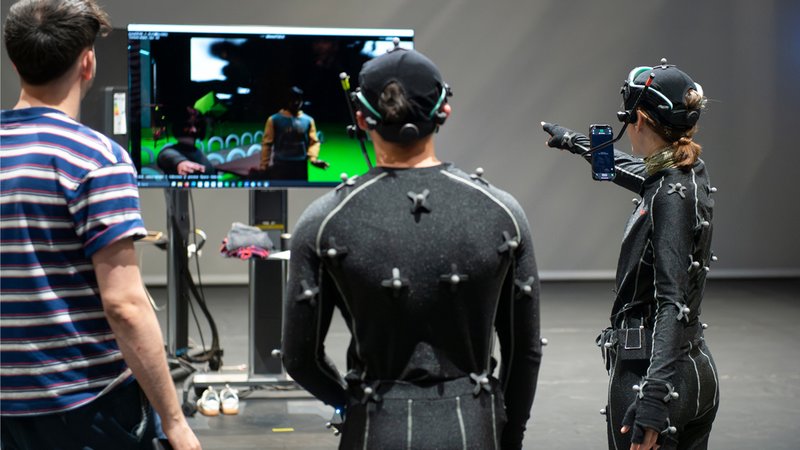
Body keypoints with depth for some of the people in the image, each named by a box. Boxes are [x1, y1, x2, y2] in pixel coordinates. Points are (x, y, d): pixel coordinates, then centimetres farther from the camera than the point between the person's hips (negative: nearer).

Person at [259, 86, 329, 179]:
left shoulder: (308, 120, 8)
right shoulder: (275, 120, 0)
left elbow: (313, 141, 7)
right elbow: (267, 144, 2)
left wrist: (313, 158, -11)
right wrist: (264, 165, -2)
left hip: (300, 166, 3)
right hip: (280, 166, -3)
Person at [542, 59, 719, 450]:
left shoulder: (670, 197, -17)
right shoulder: (690, 173, 8)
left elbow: (672, 302, -24)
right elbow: (635, 169, 32)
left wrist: (652, 401, -31)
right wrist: (575, 142, 49)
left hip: (648, 370, -9)